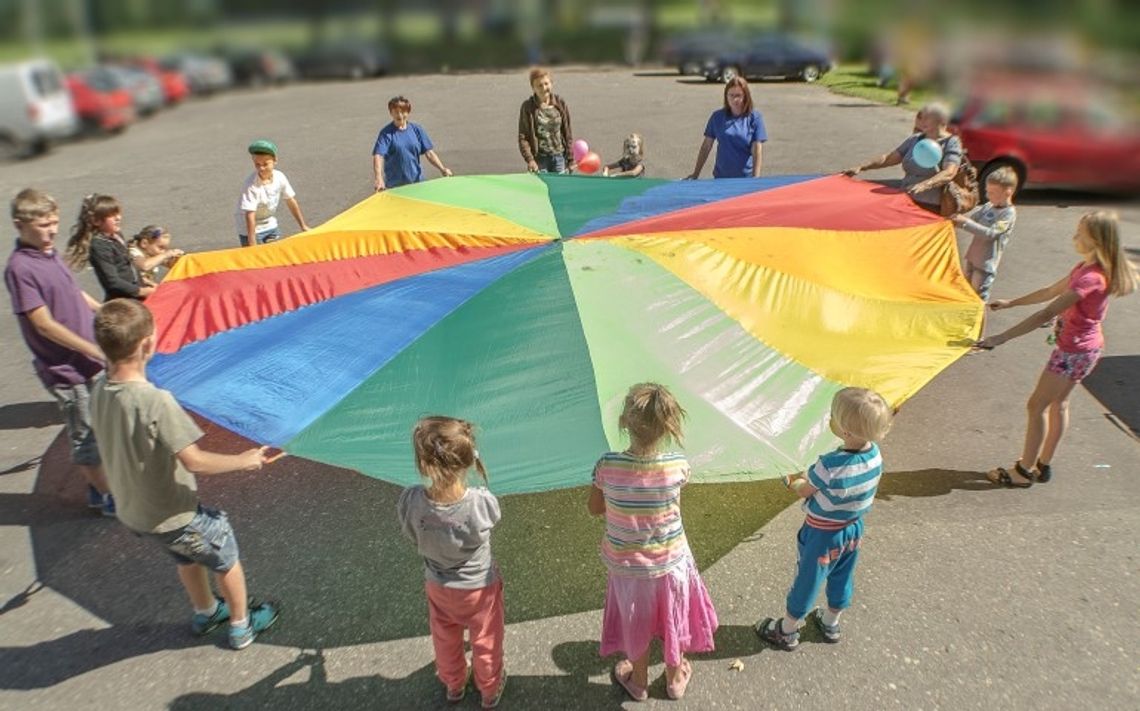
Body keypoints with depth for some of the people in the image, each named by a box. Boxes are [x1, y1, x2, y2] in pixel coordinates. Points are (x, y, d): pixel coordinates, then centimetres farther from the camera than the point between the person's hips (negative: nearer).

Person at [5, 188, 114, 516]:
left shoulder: (50, 254, 6)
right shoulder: (19, 267, -18)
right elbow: (44, 324, -21)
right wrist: (96, 350, -22)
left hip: (87, 360, 8)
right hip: (65, 369, -8)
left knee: (95, 428, 19)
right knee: (86, 434, 5)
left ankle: (98, 487, 34)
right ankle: (109, 496, 19)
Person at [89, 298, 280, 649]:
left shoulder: (99, 391, -11)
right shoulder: (155, 401, -34)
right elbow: (195, 462, -29)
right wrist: (243, 461, -15)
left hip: (132, 511, 7)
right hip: (172, 517, -7)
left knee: (189, 557, 32)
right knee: (226, 557, 19)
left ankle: (205, 613, 55)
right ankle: (242, 626, 37)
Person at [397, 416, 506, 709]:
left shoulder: (409, 501, -33)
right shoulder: (483, 501, -37)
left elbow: (413, 536, -12)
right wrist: (475, 479, -9)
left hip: (438, 586, 2)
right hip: (480, 587, -2)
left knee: (445, 641, 31)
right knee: (485, 642, 26)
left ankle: (454, 685, 57)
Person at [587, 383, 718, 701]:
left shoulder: (608, 465, -26)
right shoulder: (678, 465, -25)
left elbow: (593, 508, -9)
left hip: (627, 565, 0)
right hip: (671, 561, 0)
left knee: (634, 622, 25)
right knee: (672, 618, 27)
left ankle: (638, 681, 50)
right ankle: (675, 677, 51)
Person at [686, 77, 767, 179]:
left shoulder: (755, 117, -2)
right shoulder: (717, 117, 4)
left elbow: (757, 149, -6)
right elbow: (706, 146, 6)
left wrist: (756, 178, -15)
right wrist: (695, 174, 4)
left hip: (746, 178, -2)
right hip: (721, 178, 2)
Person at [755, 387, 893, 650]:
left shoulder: (829, 465, -36)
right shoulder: (875, 454, -16)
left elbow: (803, 491, -17)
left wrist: (792, 481, 4)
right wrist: (811, 478, 5)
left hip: (823, 533, -6)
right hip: (853, 529, 6)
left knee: (807, 580, 13)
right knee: (842, 579, 26)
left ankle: (786, 631, 32)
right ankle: (831, 624, 48)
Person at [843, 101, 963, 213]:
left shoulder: (952, 143, -3)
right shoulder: (915, 139, 18)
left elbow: (949, 173, -19)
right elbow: (890, 158, 20)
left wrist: (924, 185, -38)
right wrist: (861, 167, 7)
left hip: (931, 207, -6)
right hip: (906, 199, 6)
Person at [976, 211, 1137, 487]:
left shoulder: (1091, 277, -27)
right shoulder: (1086, 267, 3)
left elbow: (1047, 314, -34)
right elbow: (1051, 292, 16)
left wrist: (1002, 337, -37)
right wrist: (1010, 303, 17)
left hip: (1075, 351, -10)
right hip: (1080, 347, 10)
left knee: (1036, 406, -1)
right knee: (1058, 403, 19)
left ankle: (1024, 472, 10)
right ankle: (1043, 465, 32)